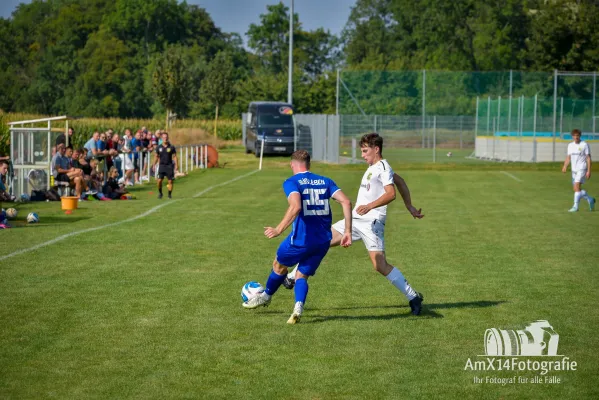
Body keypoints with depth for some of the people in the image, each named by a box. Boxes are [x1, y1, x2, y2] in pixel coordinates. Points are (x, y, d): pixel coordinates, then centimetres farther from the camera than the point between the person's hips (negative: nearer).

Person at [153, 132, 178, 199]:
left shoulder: (171, 147, -1)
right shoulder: (159, 147, 4)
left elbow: (174, 156, 3)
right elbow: (157, 157, 14)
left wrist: (176, 165, -4)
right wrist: (154, 165, 7)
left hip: (169, 166, -1)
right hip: (161, 165, 1)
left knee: (170, 181, -2)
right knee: (159, 180, -9)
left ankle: (170, 194, 12)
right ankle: (160, 193, 12)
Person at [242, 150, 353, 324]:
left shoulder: (291, 182, -5)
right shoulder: (325, 181, 11)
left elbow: (295, 207, -25)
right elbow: (346, 202, -1)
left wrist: (279, 229, -24)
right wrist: (348, 232, 1)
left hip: (301, 239, -4)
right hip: (323, 241, 4)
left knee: (279, 265, 24)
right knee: (302, 276, 16)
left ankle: (266, 296, 45)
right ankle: (298, 307, -11)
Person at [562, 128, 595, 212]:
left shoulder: (584, 145, -6)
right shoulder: (570, 145, 10)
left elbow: (588, 158, -6)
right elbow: (568, 157, 12)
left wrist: (589, 171, -12)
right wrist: (565, 166, -7)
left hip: (582, 169, -6)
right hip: (574, 170, 6)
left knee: (577, 186, -18)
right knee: (577, 189, 9)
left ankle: (575, 206, -16)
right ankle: (590, 200, 29)